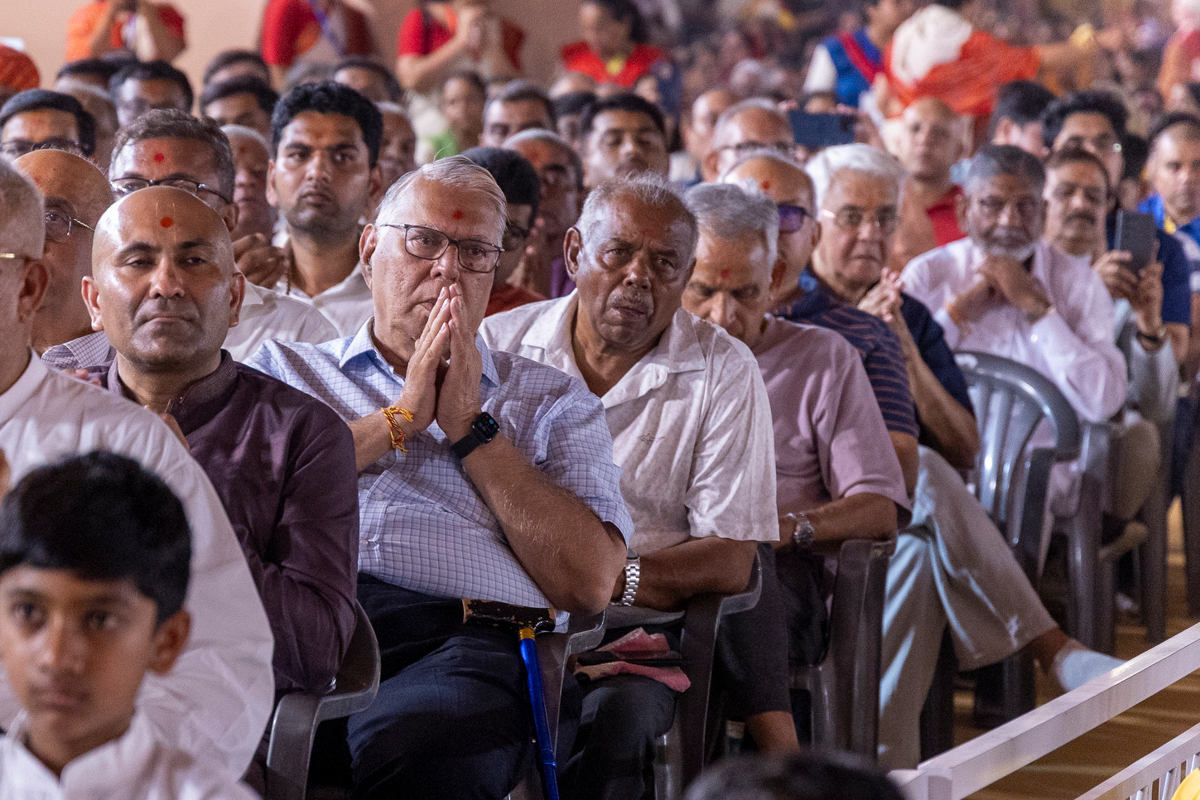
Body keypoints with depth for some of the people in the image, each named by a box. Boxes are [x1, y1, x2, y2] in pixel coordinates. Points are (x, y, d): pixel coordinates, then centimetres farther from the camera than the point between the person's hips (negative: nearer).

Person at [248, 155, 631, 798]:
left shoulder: (554, 403, 26)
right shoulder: (285, 370, 28)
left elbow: (590, 585, 9)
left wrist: (470, 428, 8)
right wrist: (400, 417, 8)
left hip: (461, 640, 0)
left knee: (404, 748, -39)